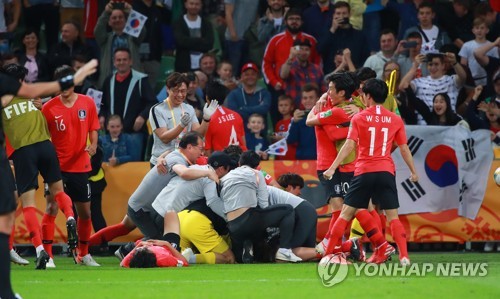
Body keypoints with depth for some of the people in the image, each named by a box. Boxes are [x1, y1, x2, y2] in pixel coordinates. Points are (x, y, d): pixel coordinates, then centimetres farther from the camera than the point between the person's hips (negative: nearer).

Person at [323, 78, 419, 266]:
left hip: (364, 172, -2)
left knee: (346, 213, 5)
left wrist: (332, 168, -9)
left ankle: (328, 253, 7)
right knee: (393, 216, 3)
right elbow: (404, 149, 10)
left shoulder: (359, 118, 0)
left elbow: (349, 146, -8)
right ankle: (404, 256, -8)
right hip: (386, 172, 2)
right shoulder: (395, 120, 6)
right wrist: (413, 171, 21)